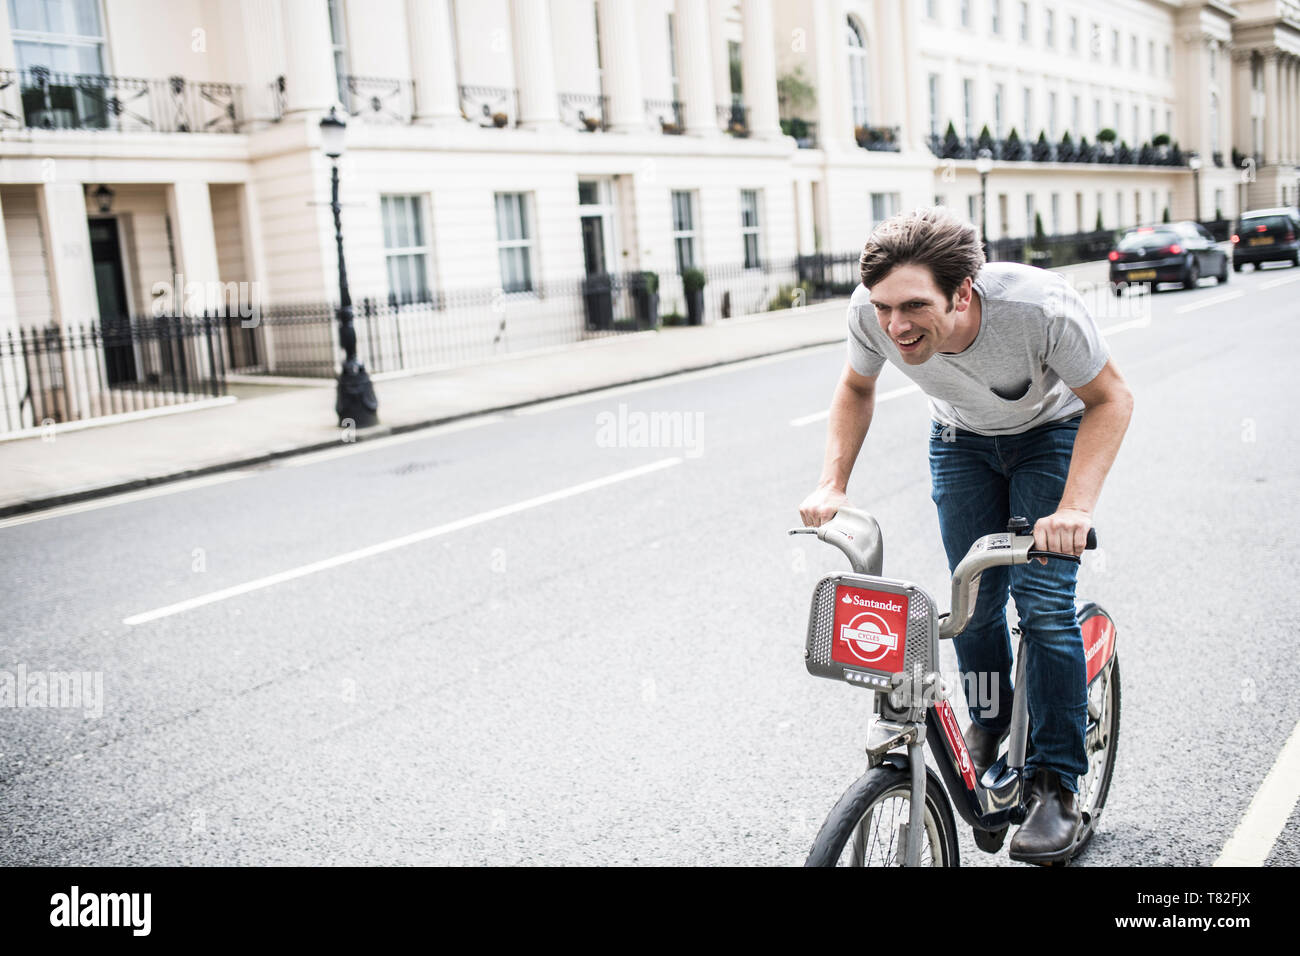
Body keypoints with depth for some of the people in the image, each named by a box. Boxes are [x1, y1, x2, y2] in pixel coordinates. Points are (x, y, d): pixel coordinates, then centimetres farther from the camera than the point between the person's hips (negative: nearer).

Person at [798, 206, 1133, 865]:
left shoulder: (1041, 307, -40)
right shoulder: (871, 313, -30)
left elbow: (1111, 398, -23)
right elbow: (857, 387, -6)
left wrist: (1075, 507, -36)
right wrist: (832, 486, -18)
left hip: (1050, 433, -3)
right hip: (961, 440, 3)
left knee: (1043, 601, -13)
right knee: (975, 599, 1)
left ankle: (1055, 786, 0)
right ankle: (987, 725, 31)